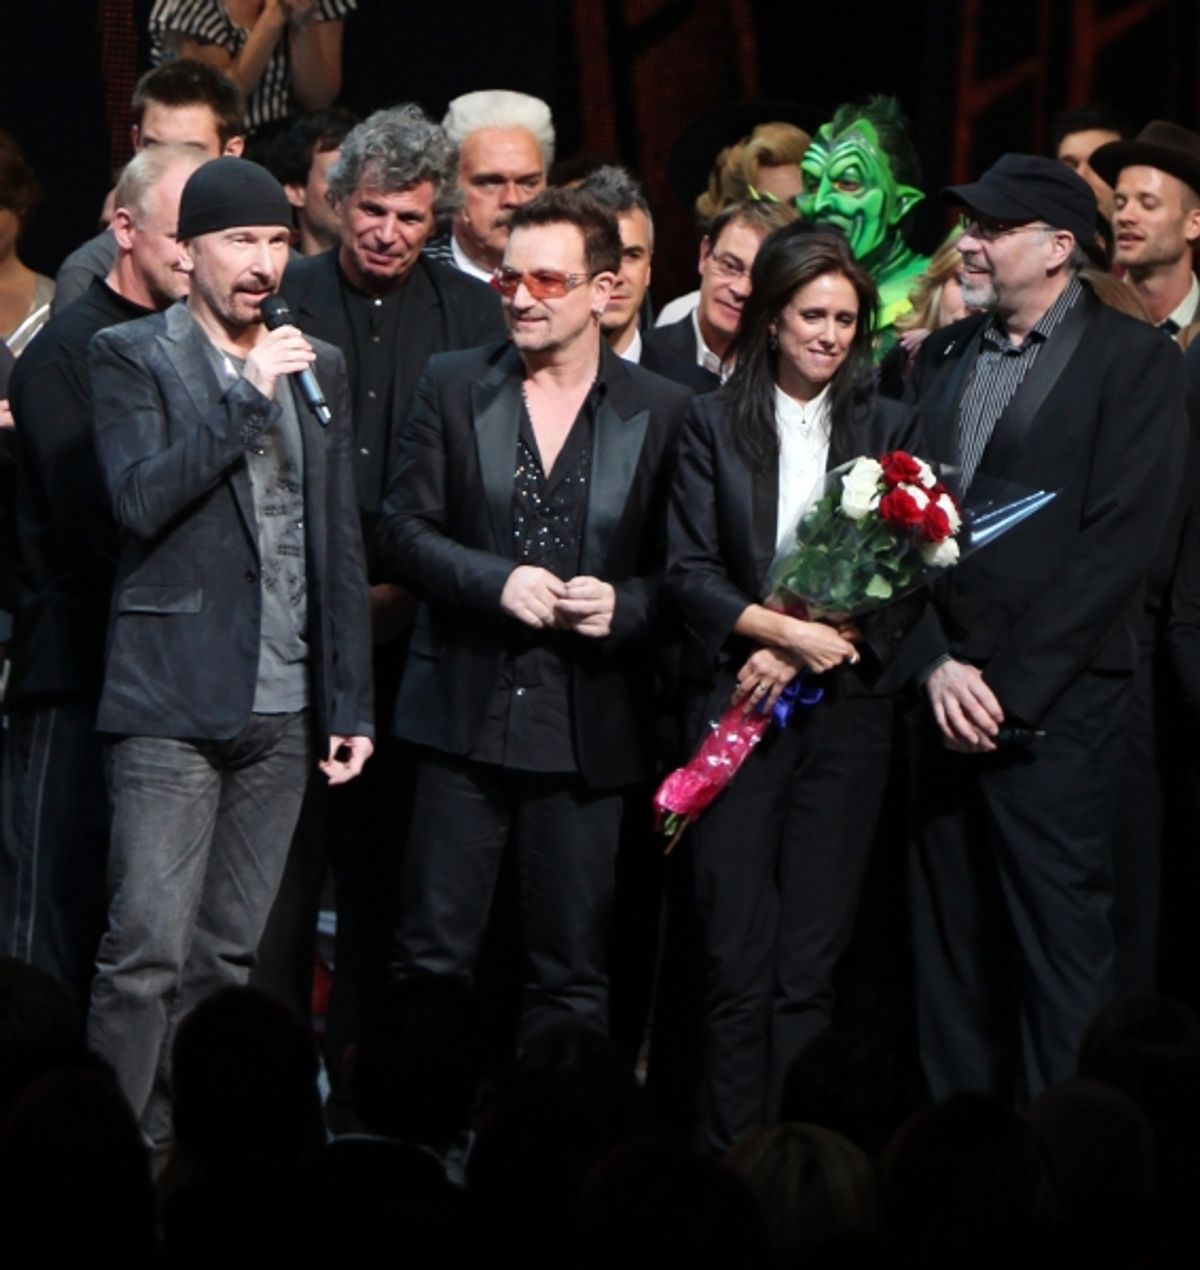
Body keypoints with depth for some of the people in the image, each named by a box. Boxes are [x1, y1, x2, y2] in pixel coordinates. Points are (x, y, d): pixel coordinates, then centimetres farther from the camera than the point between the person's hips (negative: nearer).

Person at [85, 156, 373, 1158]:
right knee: (149, 951, -10)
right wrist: (249, 394, -16)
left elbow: (340, 545, 17)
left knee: (231, 953, 6)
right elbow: (142, 499, -15)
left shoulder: (316, 367, 15)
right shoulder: (132, 357, 1)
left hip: (281, 709, 5)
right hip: (174, 702, -5)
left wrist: (350, 702, 13)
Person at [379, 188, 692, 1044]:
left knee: (572, 974, 5)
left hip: (588, 728, 0)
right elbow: (405, 531, 2)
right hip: (465, 713, 1)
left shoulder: (662, 412, 3)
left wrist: (624, 605, -15)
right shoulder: (452, 387, 6)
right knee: (433, 957, 2)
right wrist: (498, 582, -13)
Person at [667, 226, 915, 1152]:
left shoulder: (886, 429, 10)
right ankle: (731, 1163, 0)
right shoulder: (713, 424, 8)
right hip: (736, 706, 0)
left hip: (846, 711, 0)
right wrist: (785, 631, -13)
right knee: (736, 957, -4)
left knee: (811, 961, -2)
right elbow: (691, 572, 2)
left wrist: (803, 653, -8)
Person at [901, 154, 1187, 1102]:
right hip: (946, 700, 6)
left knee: (1060, 950, -6)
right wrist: (934, 665, -5)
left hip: (1057, 706, -5)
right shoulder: (942, 358, 15)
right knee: (952, 952, 7)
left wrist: (1012, 690, -14)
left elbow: (1120, 542, -10)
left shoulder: (1136, 362, -3)